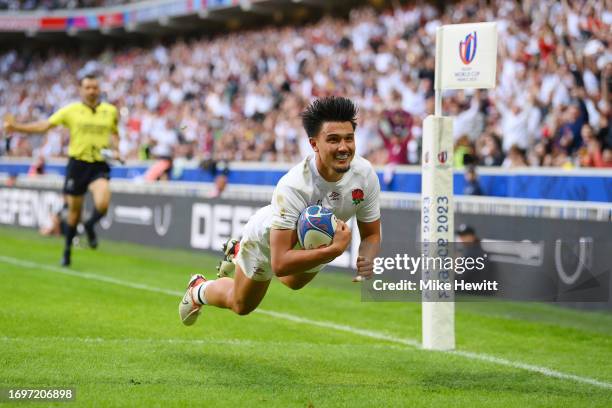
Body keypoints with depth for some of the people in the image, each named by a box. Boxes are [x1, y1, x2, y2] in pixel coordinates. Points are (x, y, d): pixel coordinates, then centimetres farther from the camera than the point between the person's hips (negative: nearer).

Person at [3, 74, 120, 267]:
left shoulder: (111, 111, 4)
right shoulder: (71, 110, -1)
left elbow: (114, 133, 21)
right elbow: (45, 125, -1)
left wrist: (115, 150, 2)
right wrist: (17, 127, -9)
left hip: (99, 166, 0)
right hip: (77, 164, 0)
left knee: (102, 204, -24)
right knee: (74, 210, 8)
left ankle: (90, 226, 10)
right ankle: (67, 250, 28)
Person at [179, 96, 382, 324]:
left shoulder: (365, 174, -32)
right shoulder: (292, 186, -47)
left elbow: (371, 235, -17)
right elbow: (279, 264, -48)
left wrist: (366, 259, -40)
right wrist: (335, 249, -56)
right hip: (266, 239, -5)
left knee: (295, 284, 38)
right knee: (240, 305, 21)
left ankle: (238, 252, 62)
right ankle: (198, 291, 53)